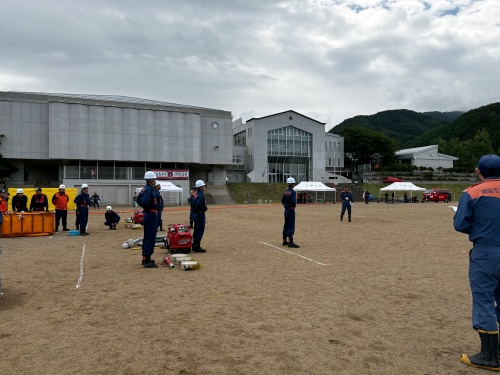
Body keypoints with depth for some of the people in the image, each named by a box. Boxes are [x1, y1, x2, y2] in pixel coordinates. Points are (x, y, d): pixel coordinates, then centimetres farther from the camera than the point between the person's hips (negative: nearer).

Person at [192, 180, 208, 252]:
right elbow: (199, 205, -27)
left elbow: (192, 203, 16)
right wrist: (204, 208, -12)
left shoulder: (195, 194, 10)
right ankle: (197, 247, -2)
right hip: (200, 214, -10)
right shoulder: (201, 195, -18)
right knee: (200, 231, -4)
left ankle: (194, 246, 25)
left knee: (196, 230, 17)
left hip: (195, 213, 10)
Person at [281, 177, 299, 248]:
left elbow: (282, 201, 11)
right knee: (291, 226, -7)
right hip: (291, 210, -8)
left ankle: (285, 241, 24)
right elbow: (293, 201, -24)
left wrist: (286, 205, 5)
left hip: (286, 210, 8)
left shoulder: (285, 192, 9)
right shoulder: (293, 192, -14)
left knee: (286, 225, 15)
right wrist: (294, 206, -7)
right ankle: (290, 242, -8)